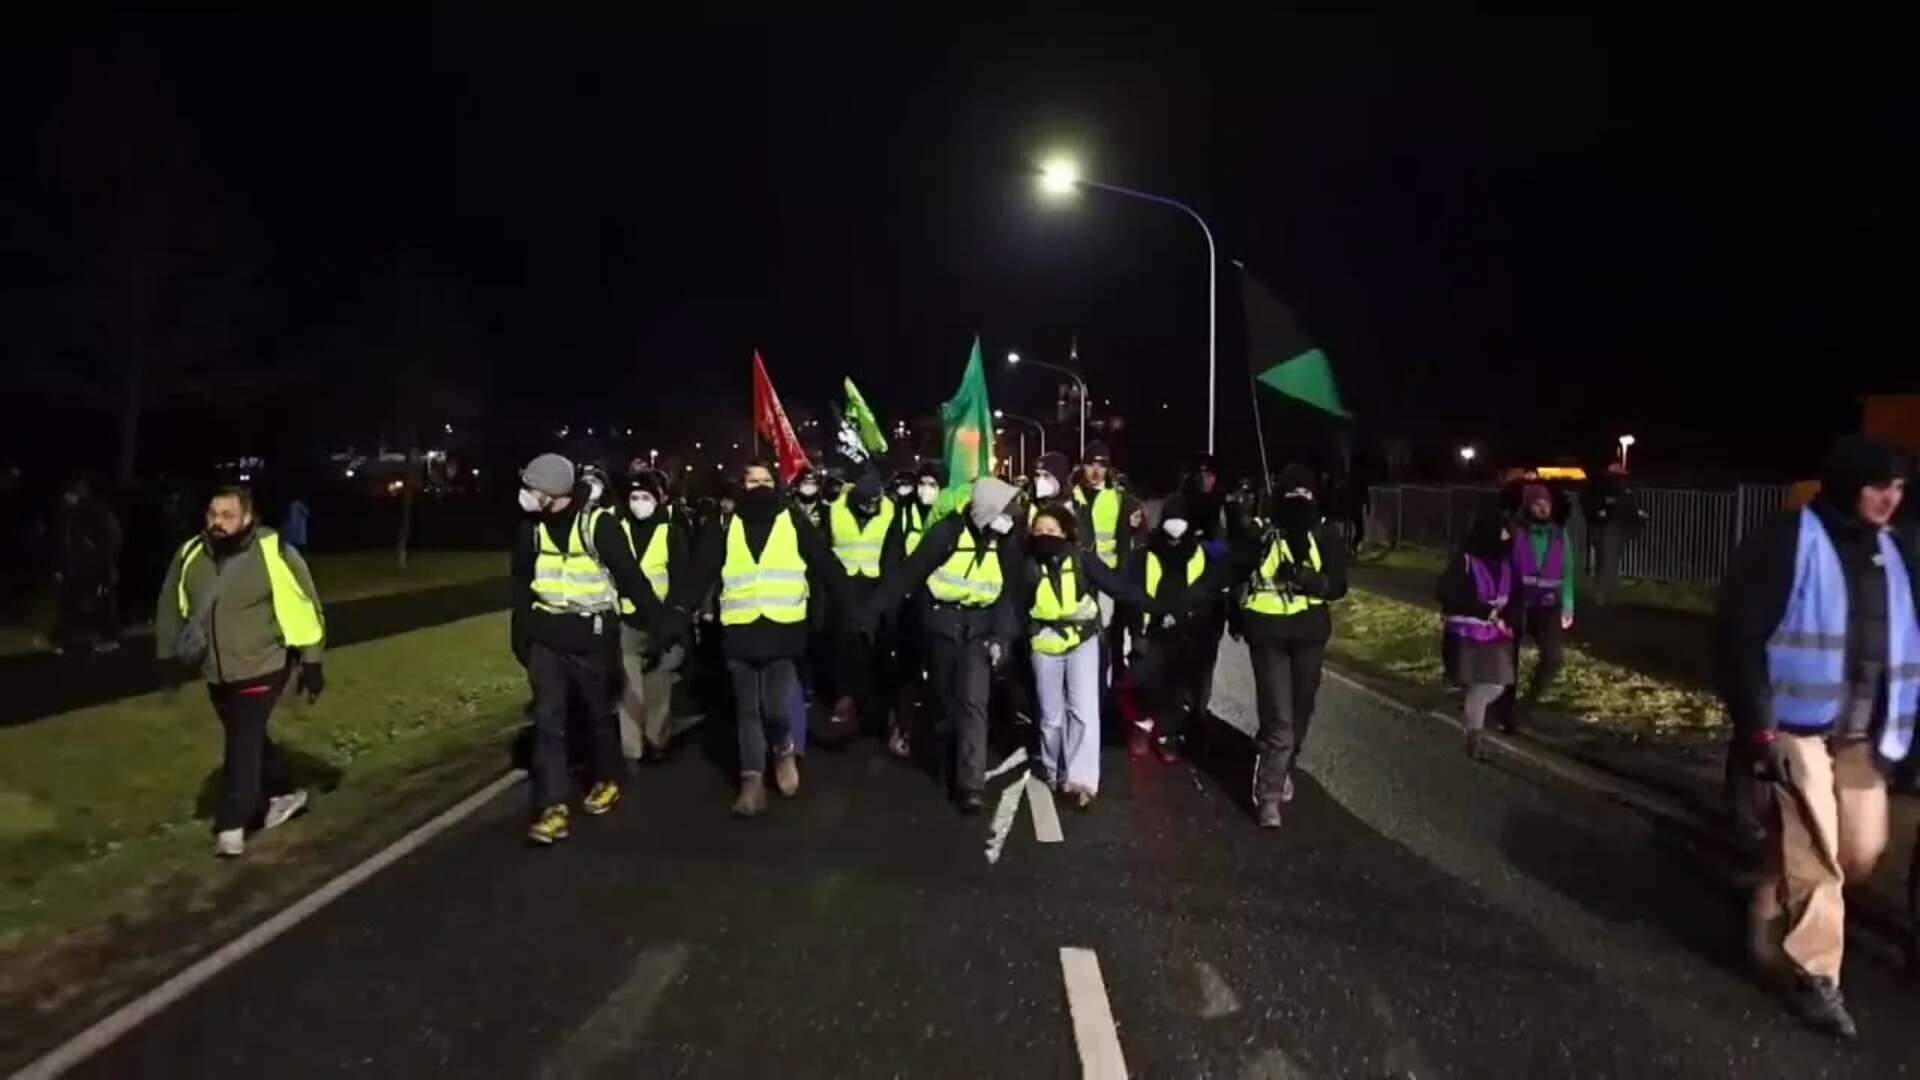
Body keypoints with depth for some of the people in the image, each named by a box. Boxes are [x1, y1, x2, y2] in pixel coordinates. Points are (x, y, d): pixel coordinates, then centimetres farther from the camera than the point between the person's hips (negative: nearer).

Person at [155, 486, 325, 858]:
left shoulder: (274, 553, -17)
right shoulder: (190, 555, -3)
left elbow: (305, 607, -10)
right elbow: (172, 606, 12)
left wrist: (311, 662, -9)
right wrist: (168, 656, 13)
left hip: (261, 668, -6)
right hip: (216, 673, 6)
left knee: (243, 744, -8)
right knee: (250, 742, 17)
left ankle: (231, 824, 2)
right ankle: (269, 801, 35)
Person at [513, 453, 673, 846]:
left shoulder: (599, 525, -16)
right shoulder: (531, 527, 1)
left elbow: (630, 577, -13)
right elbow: (522, 582, 11)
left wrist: (661, 622, -13)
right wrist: (521, 633, 11)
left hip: (592, 634, -4)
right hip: (546, 633, 4)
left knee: (598, 712, 12)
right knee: (548, 719, -4)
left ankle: (608, 780, 35)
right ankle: (552, 807, -3)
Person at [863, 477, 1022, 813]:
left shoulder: (1007, 539, -2)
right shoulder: (948, 531, -14)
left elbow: (1010, 592, 4)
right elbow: (908, 573, -12)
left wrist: (1001, 635, -9)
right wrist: (871, 612, -14)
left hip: (980, 625, 2)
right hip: (942, 622, -1)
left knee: (973, 702, -11)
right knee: (948, 701, 8)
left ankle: (970, 785, -10)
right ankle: (952, 774, 27)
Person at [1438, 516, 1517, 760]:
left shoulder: (1505, 562, 2)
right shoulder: (1464, 560, -17)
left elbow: (1513, 595, 15)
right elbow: (1445, 594, -20)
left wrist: (1506, 614, -7)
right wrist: (1484, 610, -22)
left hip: (1496, 634, 6)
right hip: (1467, 634, -5)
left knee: (1497, 684, 4)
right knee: (1478, 684, -3)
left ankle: (1470, 711, 35)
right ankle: (1475, 736, 13)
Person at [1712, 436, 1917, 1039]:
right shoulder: (1789, 542, -11)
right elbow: (1738, 635, -14)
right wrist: (1755, 724, -17)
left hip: (1862, 732, 7)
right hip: (1798, 725, -7)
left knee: (1862, 851, 10)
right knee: (1814, 855, -3)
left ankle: (1780, 912, 35)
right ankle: (1812, 972, 12)